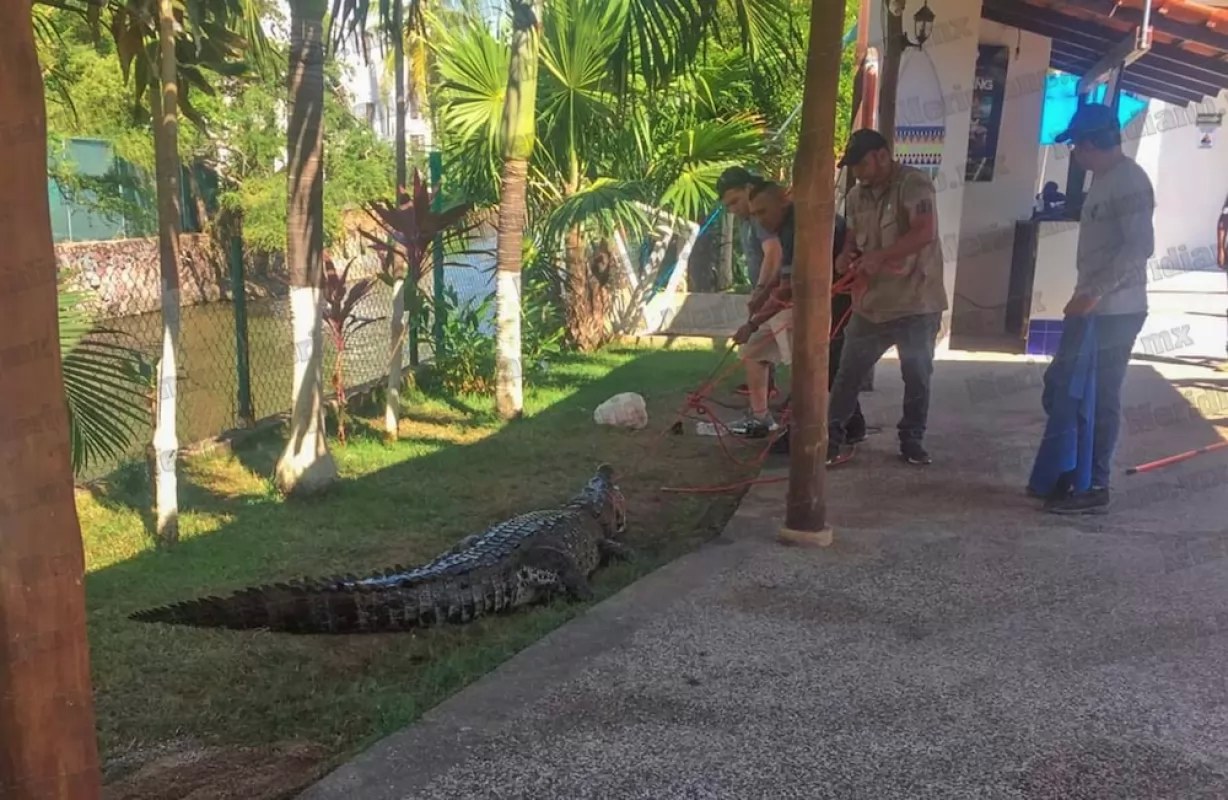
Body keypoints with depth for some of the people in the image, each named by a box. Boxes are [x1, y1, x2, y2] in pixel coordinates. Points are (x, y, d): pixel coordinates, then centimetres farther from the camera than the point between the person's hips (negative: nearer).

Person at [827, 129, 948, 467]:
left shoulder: (914, 183, -13)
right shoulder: (857, 195, 8)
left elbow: (925, 233, -24)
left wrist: (879, 256, -29)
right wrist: (847, 255, -3)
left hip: (916, 300, -5)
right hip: (871, 301, 5)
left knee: (917, 376, 8)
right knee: (848, 373, 4)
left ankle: (912, 439, 23)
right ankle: (832, 438, 12)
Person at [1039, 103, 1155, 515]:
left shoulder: (1129, 180, -14)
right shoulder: (1102, 180, 16)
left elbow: (1140, 246, -24)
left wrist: (1095, 293, -25)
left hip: (1115, 312, -10)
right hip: (1092, 309, 10)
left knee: (1100, 399, -3)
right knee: (1061, 386, 12)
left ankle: (1095, 487, 6)